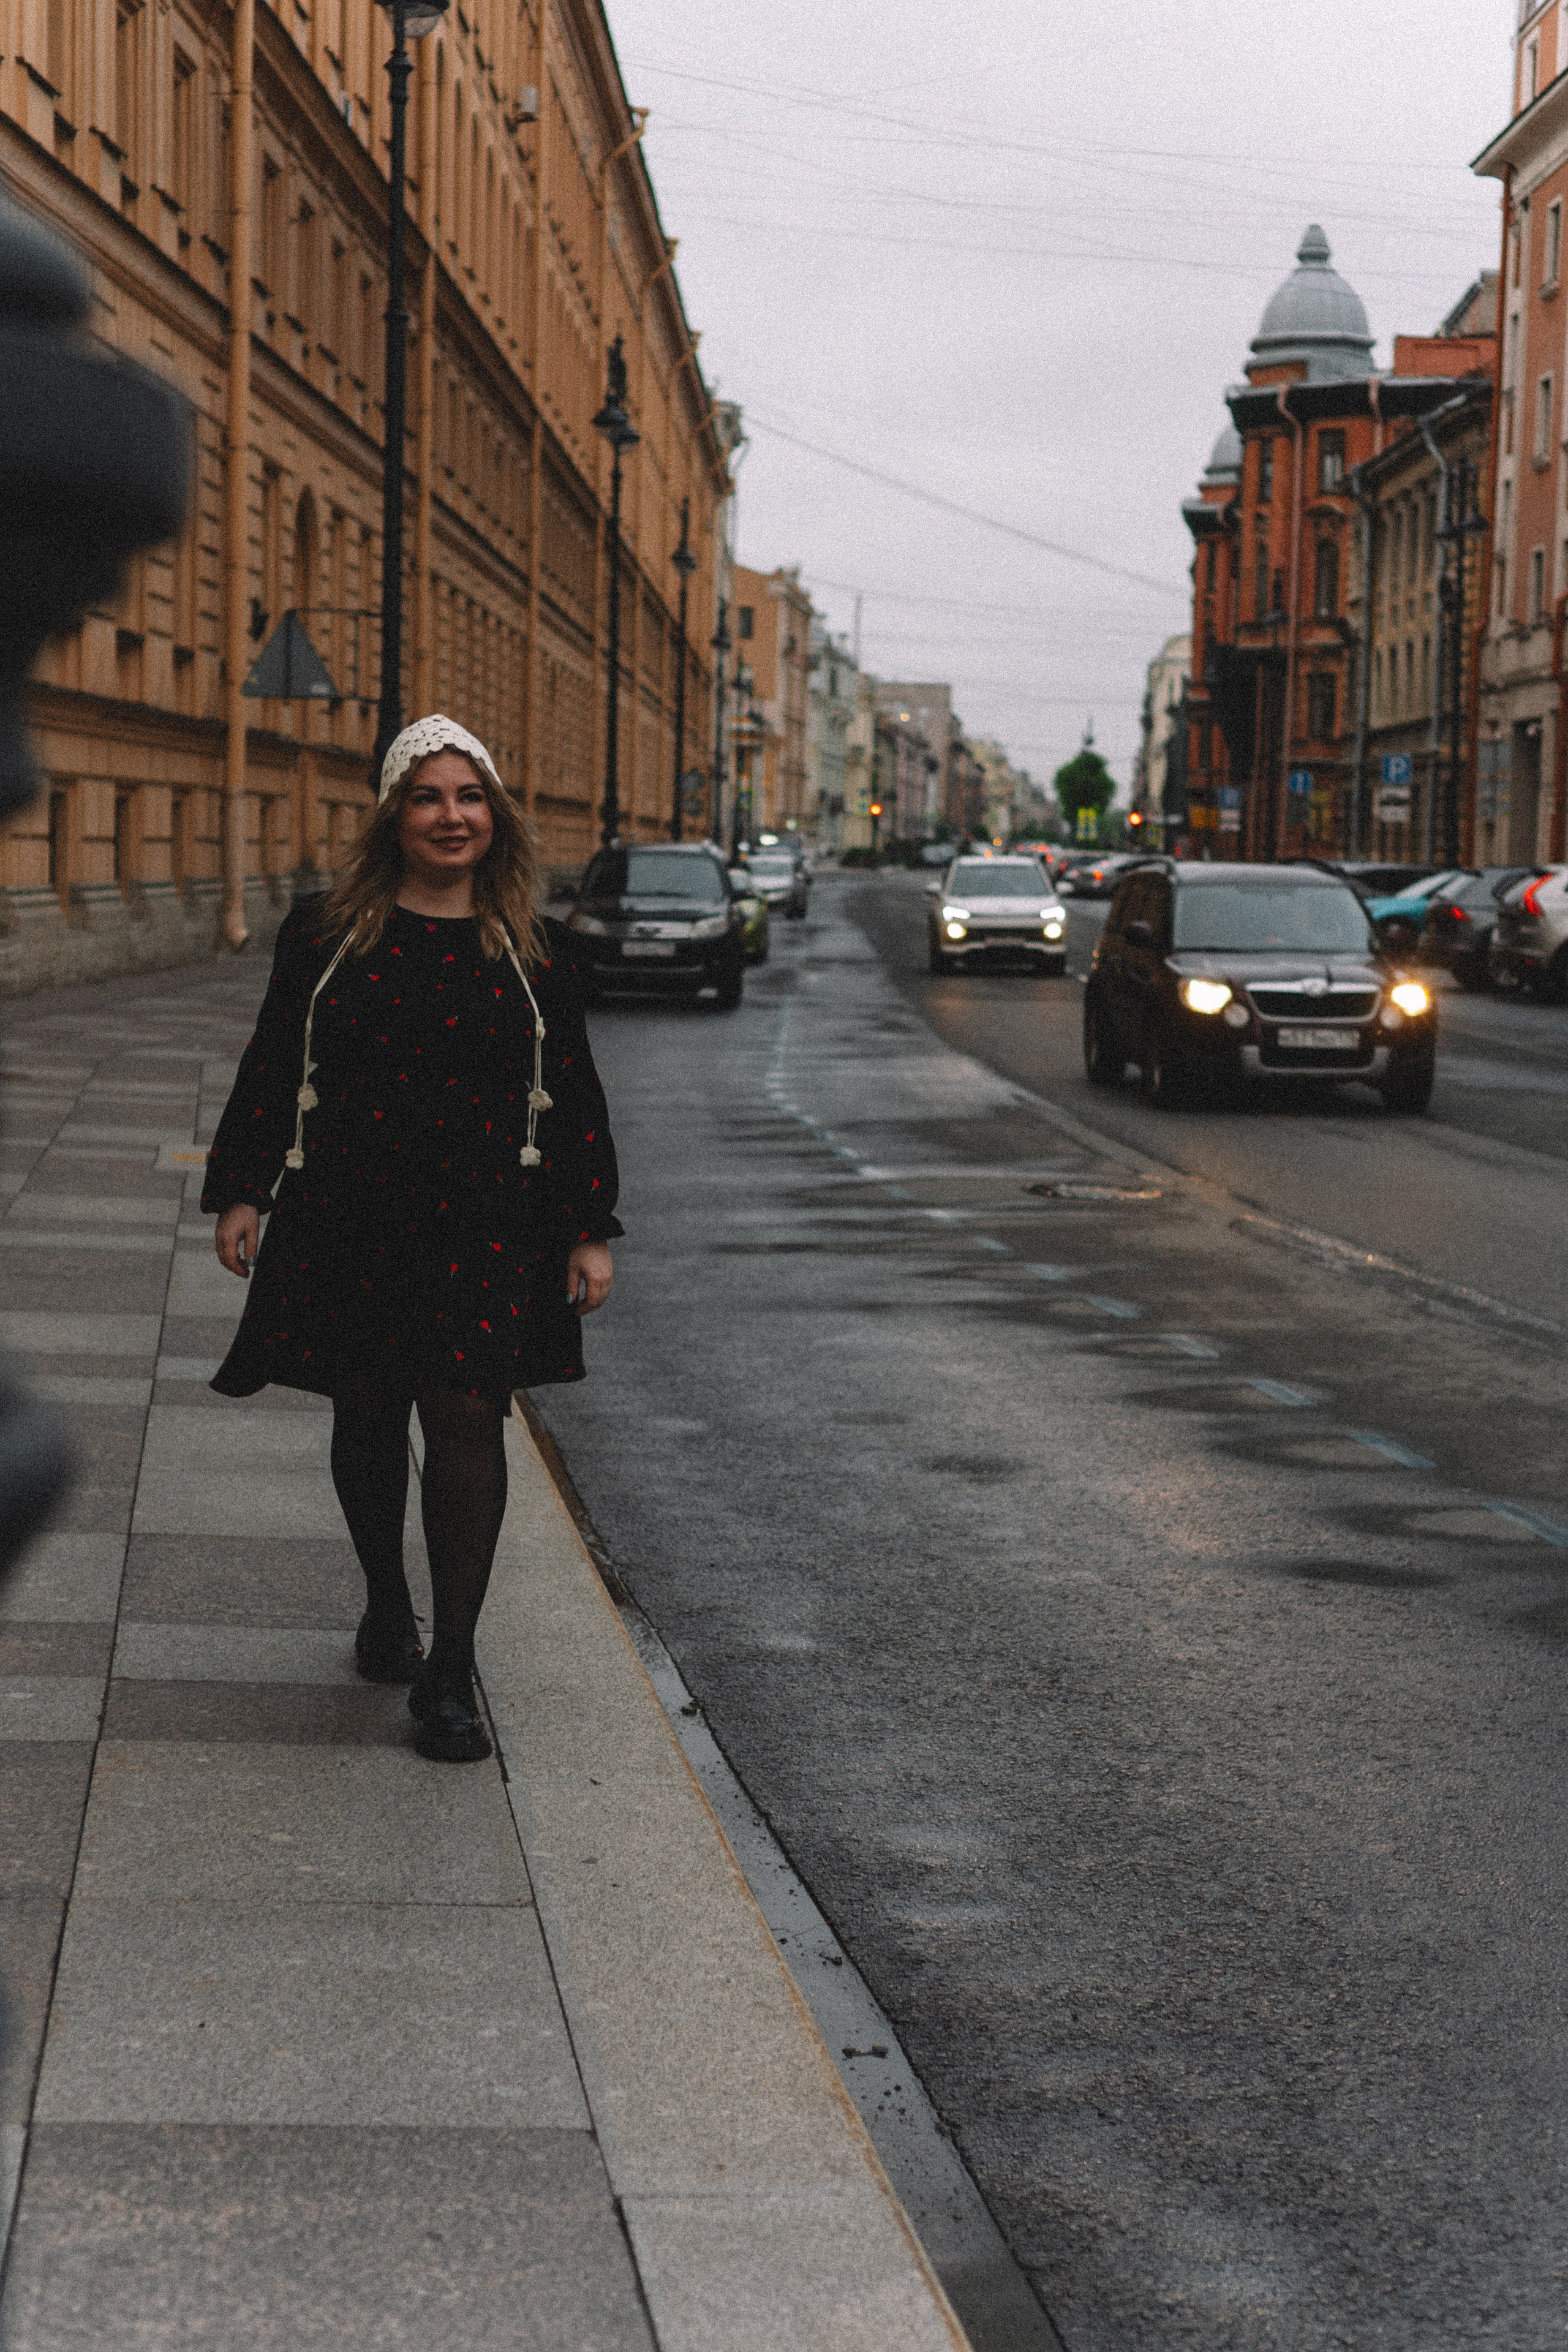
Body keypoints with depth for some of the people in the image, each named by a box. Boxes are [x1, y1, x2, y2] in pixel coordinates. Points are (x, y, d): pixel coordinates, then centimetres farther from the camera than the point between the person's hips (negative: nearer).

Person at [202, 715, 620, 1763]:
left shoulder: (534, 951, 4)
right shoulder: (326, 934, 4)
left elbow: (574, 1095, 7)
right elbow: (271, 1067, 8)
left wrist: (590, 1230, 5)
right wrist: (242, 1193, 4)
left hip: (484, 1228, -1)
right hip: (345, 1222, 1)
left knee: (469, 1418, -10)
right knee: (367, 1419, 12)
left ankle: (450, 1670, -3)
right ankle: (386, 1600, 37)